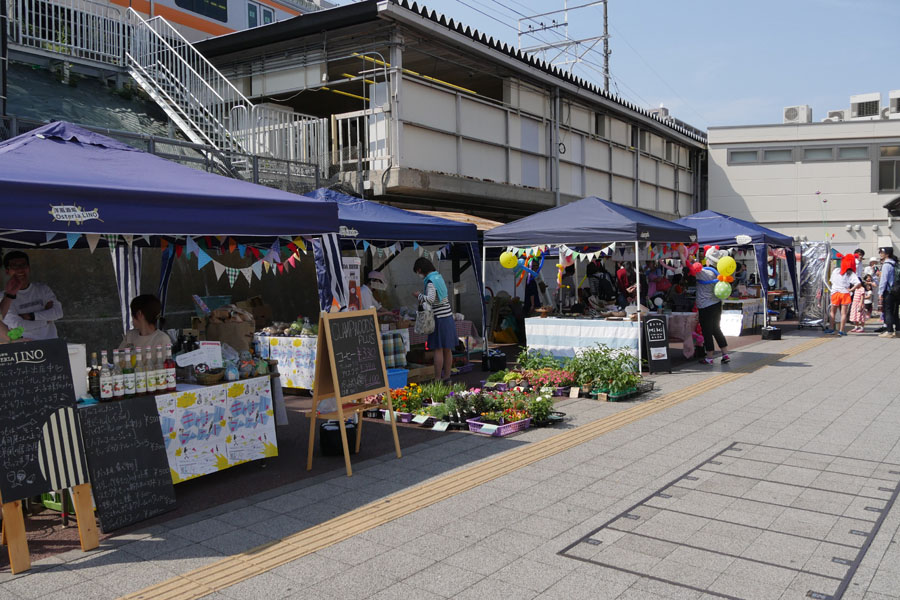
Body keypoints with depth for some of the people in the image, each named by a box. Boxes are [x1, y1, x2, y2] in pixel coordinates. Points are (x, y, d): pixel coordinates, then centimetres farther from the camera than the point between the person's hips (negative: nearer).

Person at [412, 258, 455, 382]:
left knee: (438, 350, -4)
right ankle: (446, 376, 19)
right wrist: (422, 295, 17)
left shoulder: (431, 281, -14)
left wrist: (419, 295, -10)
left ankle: (437, 379, 0)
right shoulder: (439, 277, 12)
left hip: (439, 319, -8)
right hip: (448, 317, 9)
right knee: (447, 349, 12)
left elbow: (430, 299, -28)